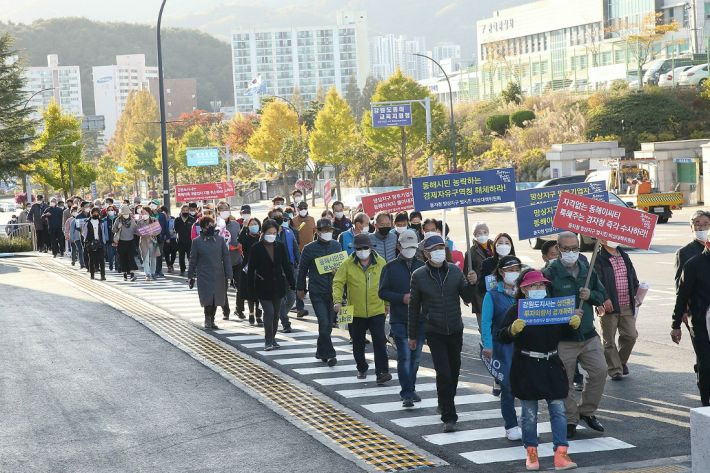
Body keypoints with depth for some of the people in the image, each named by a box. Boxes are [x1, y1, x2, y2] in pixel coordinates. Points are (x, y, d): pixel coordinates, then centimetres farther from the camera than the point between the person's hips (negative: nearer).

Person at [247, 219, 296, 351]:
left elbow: (286, 266, 7)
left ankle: (272, 338, 23)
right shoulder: (256, 248, -8)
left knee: (276, 314, 10)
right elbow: (251, 270, -6)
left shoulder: (280, 247, 2)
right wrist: (250, 289, -9)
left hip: (278, 286, 4)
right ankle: (268, 341, -2)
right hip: (263, 287, -4)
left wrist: (292, 284, 3)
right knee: (269, 312, -13)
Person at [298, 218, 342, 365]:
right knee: (324, 323, -12)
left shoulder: (336, 246, 6)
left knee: (329, 324, 10)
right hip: (317, 292, -4)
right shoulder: (310, 248, -5)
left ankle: (321, 352, 25)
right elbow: (302, 269, 5)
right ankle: (329, 354, -7)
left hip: (333, 291, 4)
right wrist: (300, 288, 10)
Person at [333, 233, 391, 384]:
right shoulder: (348, 264, -4)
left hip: (377, 311, -1)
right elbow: (338, 283, -5)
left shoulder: (380, 263, -1)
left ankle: (381, 372, -8)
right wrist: (337, 301, -19)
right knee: (358, 343, 13)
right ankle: (362, 369, 33)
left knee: (380, 341, -10)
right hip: (355, 312, 1)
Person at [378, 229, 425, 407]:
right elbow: (383, 292, -1)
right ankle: (406, 393, -9)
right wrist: (402, 298, -14)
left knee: (416, 357, 10)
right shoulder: (390, 267, 2)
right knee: (404, 356, -10)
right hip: (399, 320, -3)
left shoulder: (422, 266, 8)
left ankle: (410, 390, 23)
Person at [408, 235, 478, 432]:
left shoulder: (455, 271, 0)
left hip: (455, 329, 3)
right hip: (434, 332, -3)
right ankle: (448, 417, -7)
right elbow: (414, 307, 2)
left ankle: (445, 404, 39)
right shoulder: (419, 276, -6)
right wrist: (412, 335, 6)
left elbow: (467, 298, 3)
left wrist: (471, 284, -18)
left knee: (454, 371, 15)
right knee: (443, 373, -11)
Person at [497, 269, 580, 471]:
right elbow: (502, 338, -10)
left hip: (551, 365, 3)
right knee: (529, 413, 7)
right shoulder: (516, 310, -7)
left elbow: (564, 334, 15)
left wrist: (574, 324, -5)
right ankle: (531, 452, 21)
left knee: (558, 409, 0)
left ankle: (561, 454, 1)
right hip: (526, 368, -3)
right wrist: (512, 330, -31)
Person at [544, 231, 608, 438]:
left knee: (600, 371, 2)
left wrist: (591, 295, -7)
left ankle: (586, 411, 22)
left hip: (588, 335, 5)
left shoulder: (588, 270, 8)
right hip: (562, 339, -5)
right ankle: (570, 420, 15)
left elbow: (603, 296, 14)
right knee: (564, 381, 0)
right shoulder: (551, 274, -9)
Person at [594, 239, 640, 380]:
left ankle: (622, 361, 29)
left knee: (631, 335, 5)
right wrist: (604, 299, -24)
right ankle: (615, 370, 11)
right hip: (609, 306, -6)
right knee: (609, 340, 2)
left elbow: (633, 278, 20)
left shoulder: (624, 257, 14)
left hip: (627, 306, 6)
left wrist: (635, 295, 10)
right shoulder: (599, 260, -8)